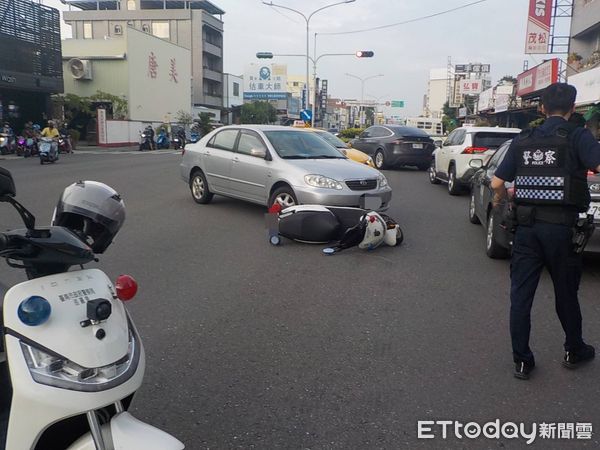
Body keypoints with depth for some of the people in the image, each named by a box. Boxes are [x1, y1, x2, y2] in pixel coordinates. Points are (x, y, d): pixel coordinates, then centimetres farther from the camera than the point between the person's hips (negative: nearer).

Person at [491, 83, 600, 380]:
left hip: (526, 225, 2)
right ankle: (574, 351, 33)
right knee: (566, 292, 15)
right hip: (561, 225, -2)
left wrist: (500, 200, 26)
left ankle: (522, 361, 11)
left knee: (521, 294, 7)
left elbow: (497, 183, 6)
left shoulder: (522, 141, 6)